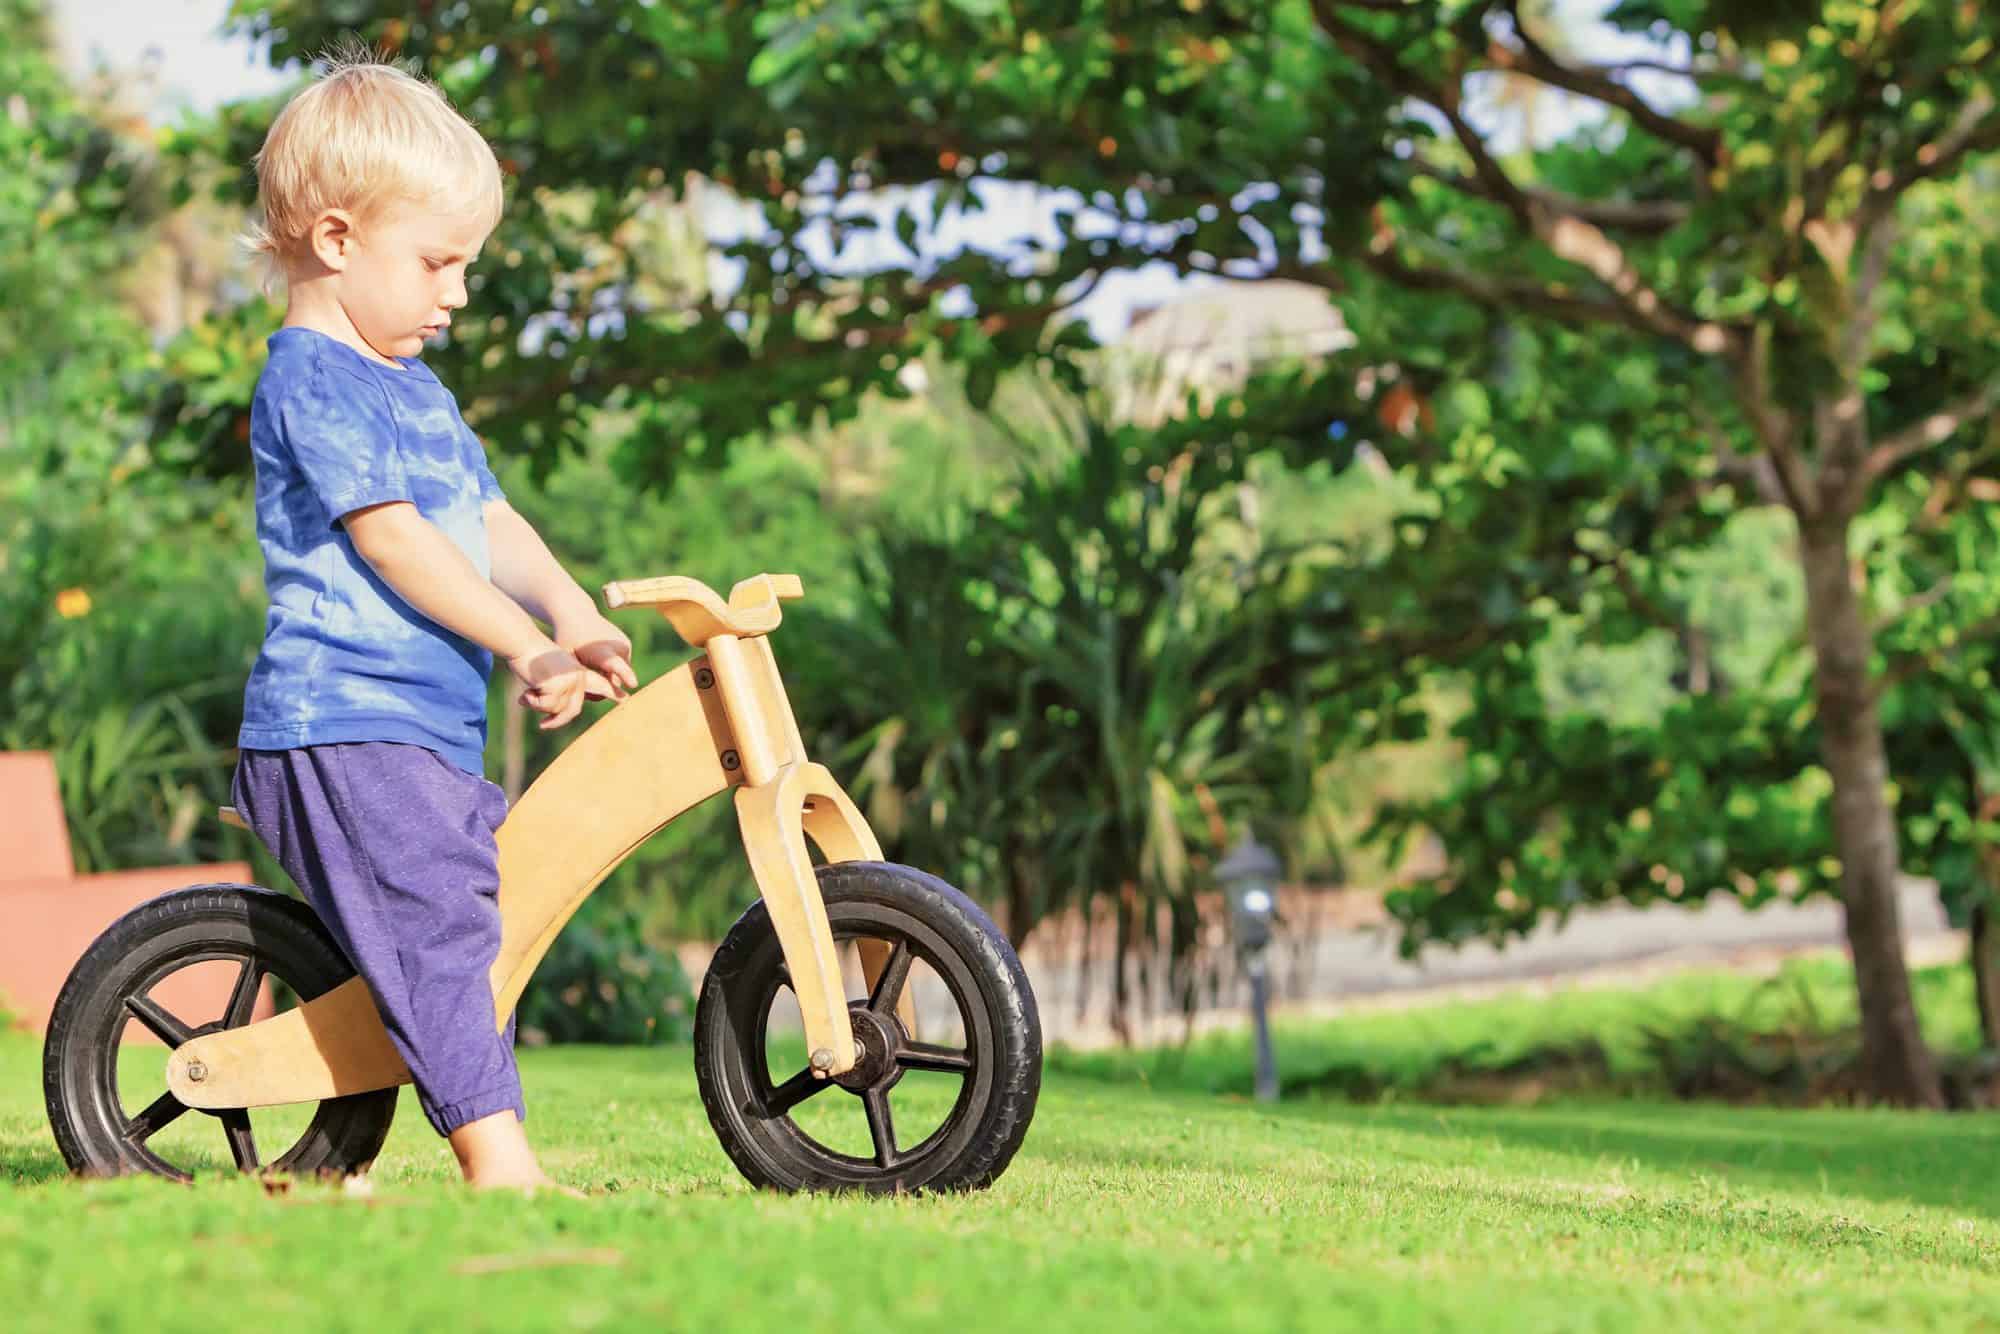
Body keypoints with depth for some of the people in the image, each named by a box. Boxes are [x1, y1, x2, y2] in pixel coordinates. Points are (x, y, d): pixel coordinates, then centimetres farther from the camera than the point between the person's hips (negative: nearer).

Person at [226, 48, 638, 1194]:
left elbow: (491, 521, 17)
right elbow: (392, 541, -17)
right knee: (440, 915, -19)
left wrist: (571, 616, -2)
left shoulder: (417, 394, 23)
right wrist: (527, 644, -21)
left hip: (427, 727, 10)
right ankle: (500, 1162, -26)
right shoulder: (311, 382, -8)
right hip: (341, 724, -10)